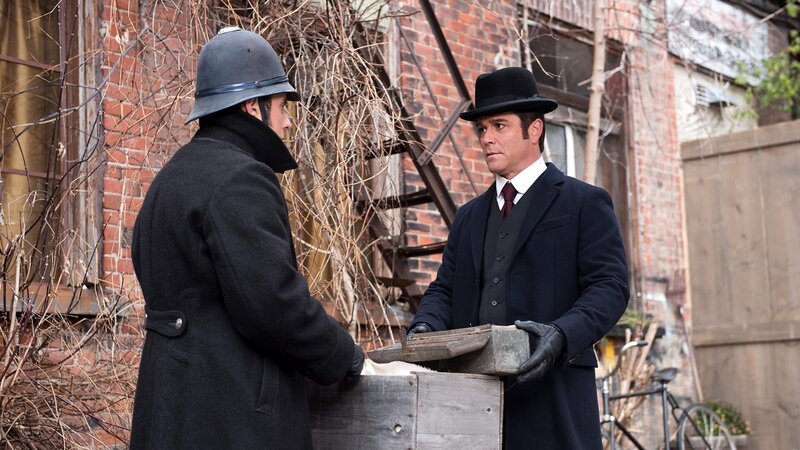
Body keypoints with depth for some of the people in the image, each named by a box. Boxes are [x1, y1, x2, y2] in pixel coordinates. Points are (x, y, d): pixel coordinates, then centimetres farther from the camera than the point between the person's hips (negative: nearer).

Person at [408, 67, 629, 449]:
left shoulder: (585, 203, 4)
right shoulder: (469, 216, 22)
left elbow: (610, 286, -6)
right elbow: (445, 289, 18)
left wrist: (562, 334, -23)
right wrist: (426, 326, -5)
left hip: (551, 397, -5)